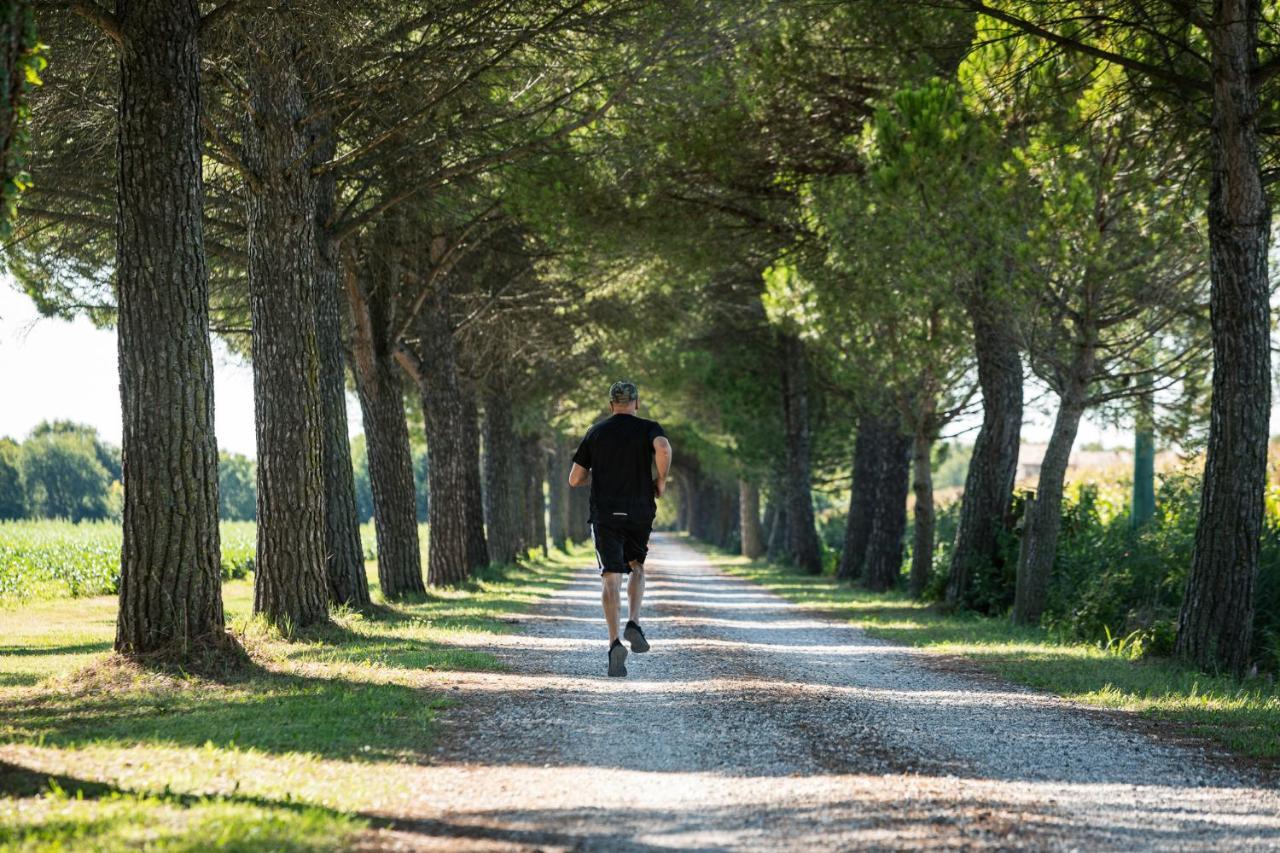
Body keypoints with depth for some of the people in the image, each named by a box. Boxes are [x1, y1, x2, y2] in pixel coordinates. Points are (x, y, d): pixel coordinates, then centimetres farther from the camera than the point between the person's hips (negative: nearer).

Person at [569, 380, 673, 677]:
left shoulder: (596, 432, 9)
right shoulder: (649, 428, 2)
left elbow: (575, 479, 9)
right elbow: (663, 448, -23)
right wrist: (661, 480, -8)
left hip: (605, 515, 0)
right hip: (640, 513, 0)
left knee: (611, 577, -5)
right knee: (636, 567, 22)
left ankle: (614, 642, -20)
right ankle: (633, 623, 2)